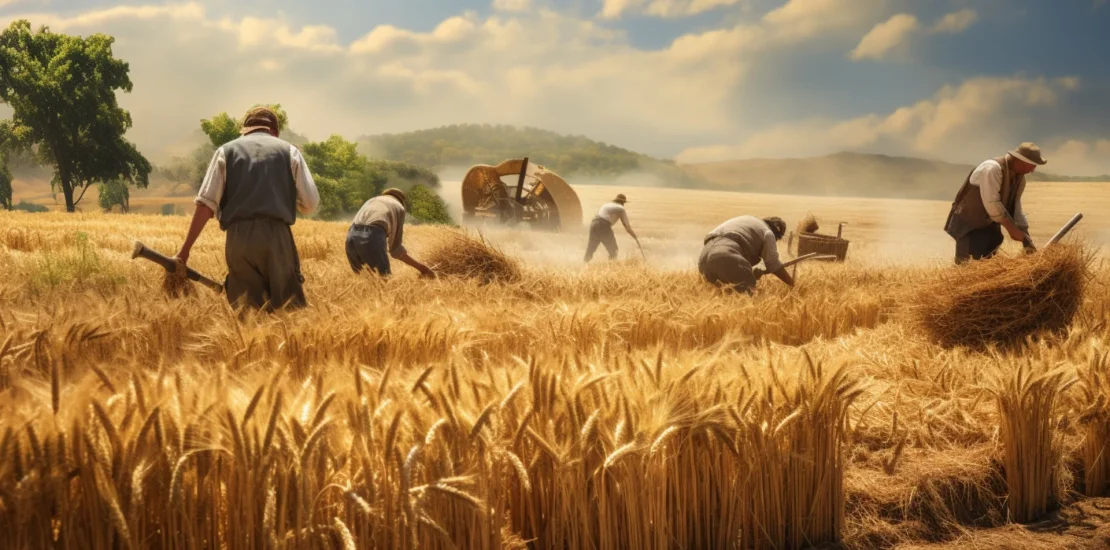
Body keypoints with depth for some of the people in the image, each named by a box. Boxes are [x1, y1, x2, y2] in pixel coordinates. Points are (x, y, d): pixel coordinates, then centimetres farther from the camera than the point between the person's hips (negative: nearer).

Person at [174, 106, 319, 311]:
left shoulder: (227, 151, 14)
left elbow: (206, 204, 4)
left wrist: (185, 248, 5)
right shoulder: (289, 151, 13)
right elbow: (310, 204, 8)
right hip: (277, 235, -1)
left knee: (245, 306, 6)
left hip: (239, 238, 1)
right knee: (290, 307, 2)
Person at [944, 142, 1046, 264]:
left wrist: (1027, 241, 1)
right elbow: (991, 203, -31)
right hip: (968, 223, -8)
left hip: (990, 225, 8)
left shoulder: (1020, 177, 2)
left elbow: (1016, 208, 6)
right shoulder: (992, 168, -26)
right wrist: (1011, 228, -25)